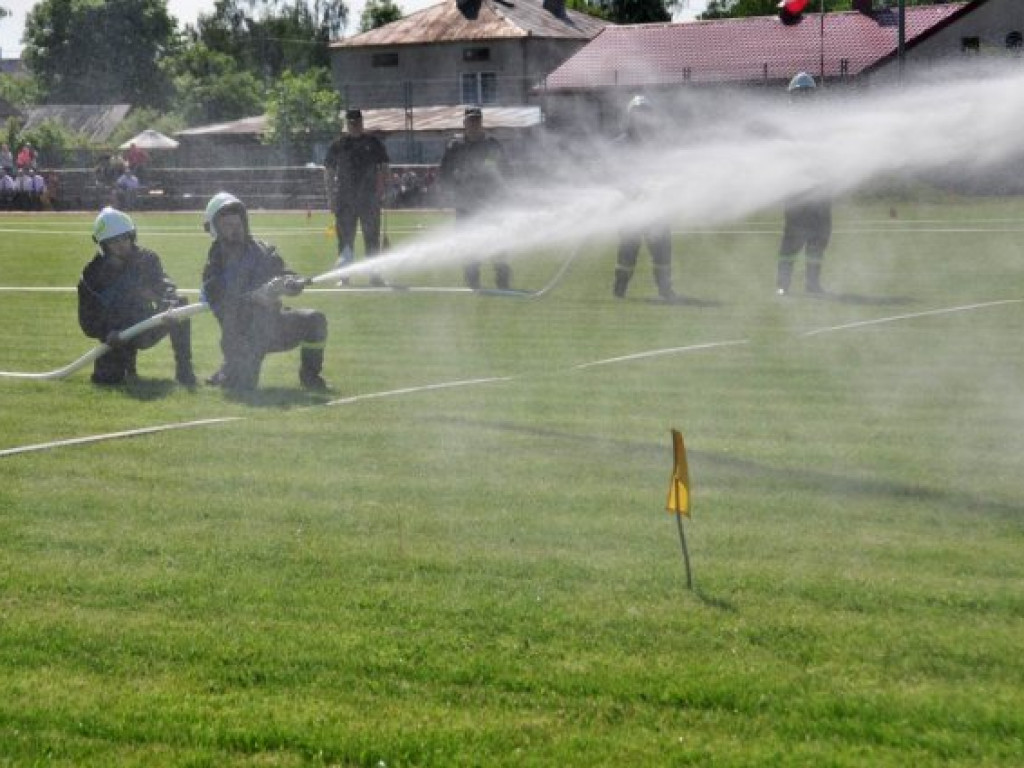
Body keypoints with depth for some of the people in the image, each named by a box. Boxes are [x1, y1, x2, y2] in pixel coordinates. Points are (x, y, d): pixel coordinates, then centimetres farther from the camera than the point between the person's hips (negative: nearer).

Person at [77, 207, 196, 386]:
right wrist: (108, 334, -28)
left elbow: (164, 286, -15)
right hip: (117, 335, -1)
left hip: (146, 329, 1)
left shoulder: (146, 259, -6)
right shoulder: (92, 274, -11)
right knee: (106, 377, -21)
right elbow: (88, 320, -9)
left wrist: (170, 302, -39)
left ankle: (184, 370, -19)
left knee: (180, 305, -23)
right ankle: (125, 358, 19)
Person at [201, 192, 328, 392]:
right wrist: (257, 296, -39)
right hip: (241, 336, -3)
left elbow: (285, 275, -4)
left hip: (271, 325, 3)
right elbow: (224, 305, -24)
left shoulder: (263, 251, 3)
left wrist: (292, 282, -30)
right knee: (242, 386, -19)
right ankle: (227, 374, 20)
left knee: (314, 320, -17)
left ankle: (309, 375, 0)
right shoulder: (215, 269, -9)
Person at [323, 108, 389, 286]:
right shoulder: (337, 144, 8)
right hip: (344, 199, 0)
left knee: (372, 238, 1)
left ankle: (374, 274, 5)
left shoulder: (374, 143, 7)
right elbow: (328, 171, 9)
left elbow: (383, 169, 7)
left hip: (369, 197, 0)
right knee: (345, 238, 1)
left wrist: (381, 190, -6)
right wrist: (331, 196, 0)